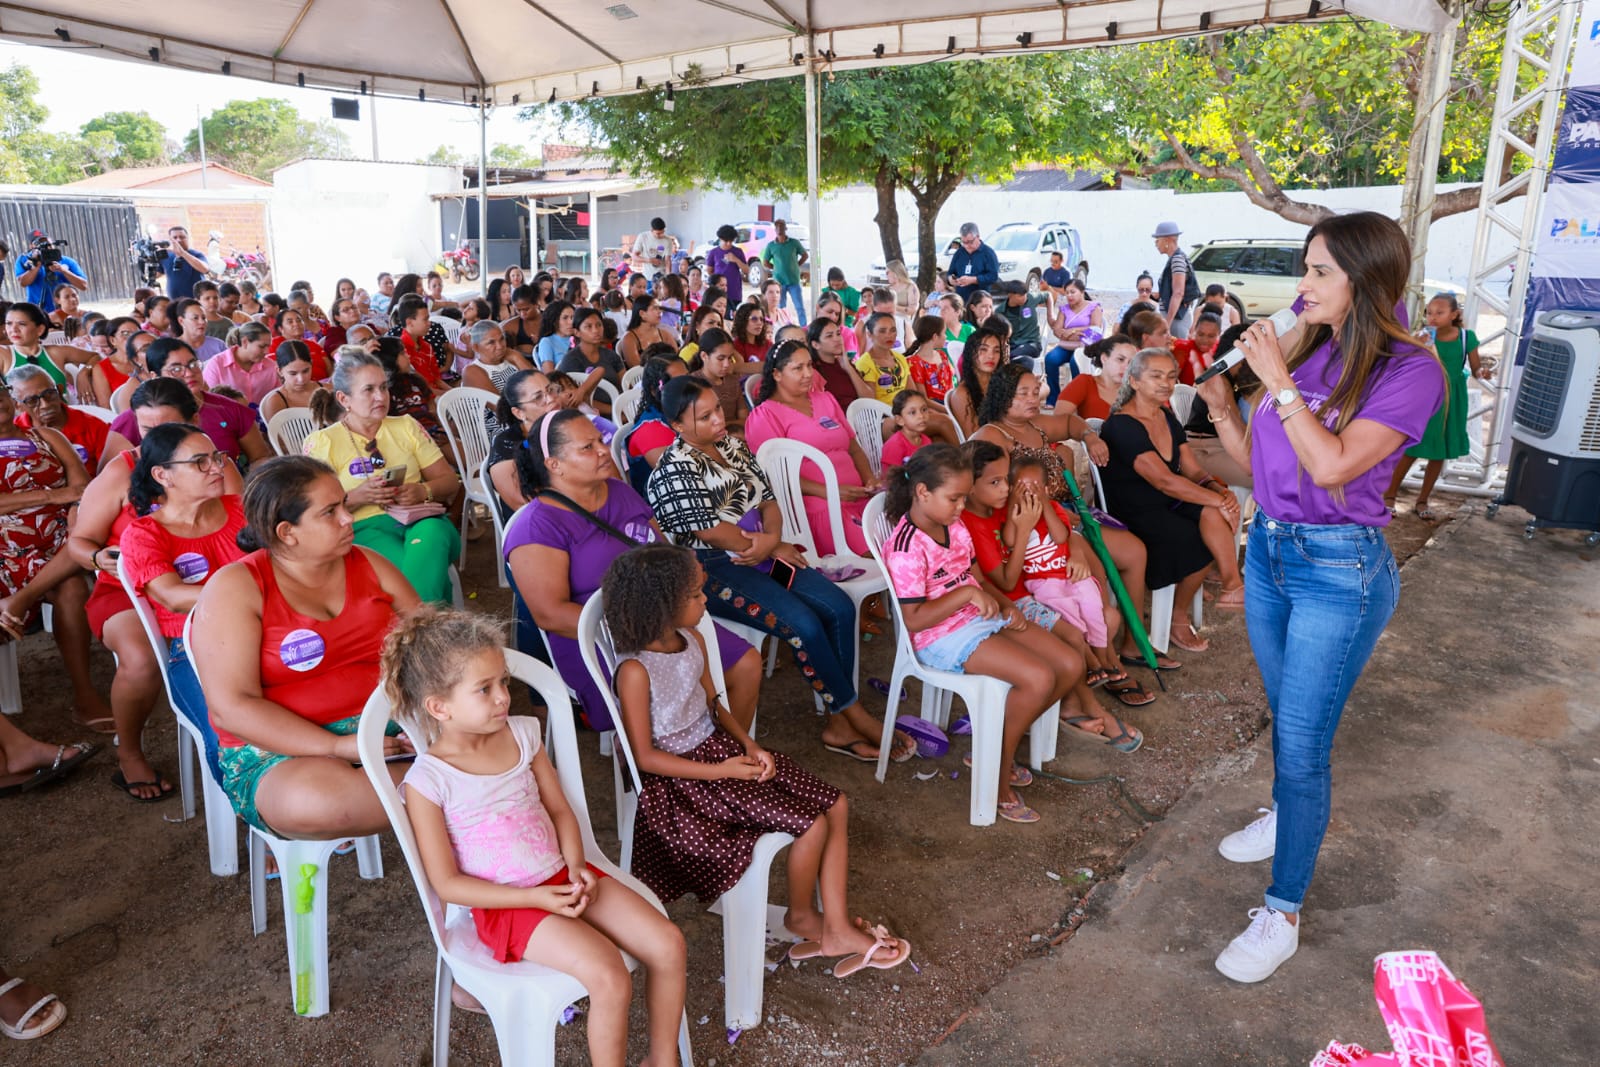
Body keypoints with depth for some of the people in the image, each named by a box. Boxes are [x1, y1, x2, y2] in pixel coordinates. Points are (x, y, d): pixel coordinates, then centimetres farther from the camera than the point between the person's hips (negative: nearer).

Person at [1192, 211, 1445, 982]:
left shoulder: (1409, 370, -14)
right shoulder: (1304, 349, 3)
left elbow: (1334, 465, -27)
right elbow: (1252, 458, 7)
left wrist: (1279, 382, -22)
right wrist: (1221, 403, -9)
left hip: (1339, 569, -6)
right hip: (1269, 548, 6)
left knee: (1302, 745, -3)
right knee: (1285, 716, 24)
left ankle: (1283, 913, 10)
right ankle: (1287, 818, 49)